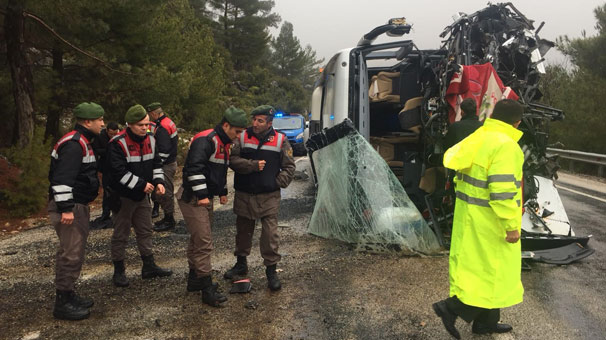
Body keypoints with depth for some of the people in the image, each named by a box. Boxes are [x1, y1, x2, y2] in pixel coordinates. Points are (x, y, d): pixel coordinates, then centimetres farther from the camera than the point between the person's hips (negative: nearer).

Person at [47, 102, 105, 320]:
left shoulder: (82, 142, 15)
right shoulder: (74, 144, -19)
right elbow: (62, 179, -26)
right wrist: (65, 209, -28)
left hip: (78, 205, 11)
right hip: (69, 207, -11)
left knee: (73, 251, 18)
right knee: (71, 254, -6)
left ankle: (67, 295, 30)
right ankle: (62, 302, 4)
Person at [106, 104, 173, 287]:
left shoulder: (150, 140, 3)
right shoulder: (118, 143, -19)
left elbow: (156, 163, 11)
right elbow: (119, 172, -24)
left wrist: (158, 181, -5)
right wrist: (141, 184, -23)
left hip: (142, 196, 7)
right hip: (123, 196, -7)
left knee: (145, 231, 15)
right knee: (121, 234, 5)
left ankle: (149, 266, 28)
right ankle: (118, 271, 18)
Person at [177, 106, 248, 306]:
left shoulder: (224, 143, 14)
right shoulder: (206, 140, -19)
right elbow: (194, 168, -27)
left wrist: (223, 192, 25)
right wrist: (202, 195, -25)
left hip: (205, 198, 10)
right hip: (193, 198, -10)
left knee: (198, 240, 19)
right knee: (204, 243, -9)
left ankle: (195, 279, 32)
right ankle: (207, 289, -2)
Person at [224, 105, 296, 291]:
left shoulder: (280, 140, -1)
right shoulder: (242, 137, 1)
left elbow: (289, 167, 4)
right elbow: (232, 159, -8)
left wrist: (278, 182, -7)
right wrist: (253, 165, -17)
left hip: (269, 197, -2)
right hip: (244, 194, 2)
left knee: (270, 234, -4)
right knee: (243, 230, 16)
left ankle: (271, 270, 10)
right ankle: (241, 264, 35)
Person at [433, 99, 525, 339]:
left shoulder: (475, 140, 6)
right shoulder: (505, 145, -20)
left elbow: (462, 176, 12)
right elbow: (502, 190, -26)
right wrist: (511, 226, -19)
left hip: (469, 215, 9)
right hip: (490, 220, -9)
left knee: (475, 266, 16)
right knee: (495, 272, 4)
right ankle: (452, 307, -1)